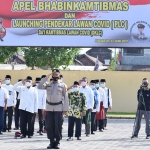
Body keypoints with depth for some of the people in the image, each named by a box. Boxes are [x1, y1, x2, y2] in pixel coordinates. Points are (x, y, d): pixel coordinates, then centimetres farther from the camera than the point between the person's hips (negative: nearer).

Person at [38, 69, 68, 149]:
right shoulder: (48, 84, 10)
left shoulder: (62, 85, 4)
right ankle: (52, 142, 9)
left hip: (58, 108, -2)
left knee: (58, 126, -3)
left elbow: (65, 97, 2)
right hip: (49, 108, 3)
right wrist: (46, 78, -7)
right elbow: (39, 87, -7)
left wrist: (65, 109, -4)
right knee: (49, 126, 1)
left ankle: (57, 142, 5)